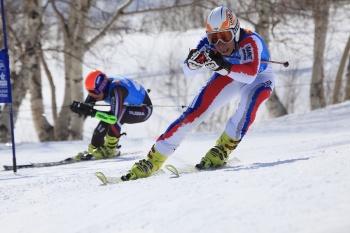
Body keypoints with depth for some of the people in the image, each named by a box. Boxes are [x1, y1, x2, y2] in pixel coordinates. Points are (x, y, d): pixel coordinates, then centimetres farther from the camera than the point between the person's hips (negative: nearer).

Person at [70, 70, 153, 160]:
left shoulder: (117, 90, -37)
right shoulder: (97, 87, -14)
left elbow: (115, 116, -44)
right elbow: (87, 105, -10)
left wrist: (93, 112, -48)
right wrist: (80, 107, -33)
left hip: (144, 109, -8)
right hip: (129, 108, 8)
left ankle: (109, 149, -19)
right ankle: (93, 149, 8)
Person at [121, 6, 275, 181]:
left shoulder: (249, 41, -39)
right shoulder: (209, 43, -27)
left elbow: (250, 74, -54)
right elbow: (188, 72, -23)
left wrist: (224, 67, -69)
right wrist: (192, 62, -47)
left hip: (259, 77, -3)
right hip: (230, 76, 3)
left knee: (251, 96, -37)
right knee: (195, 111, -9)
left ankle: (224, 147, -22)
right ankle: (154, 159, -2)